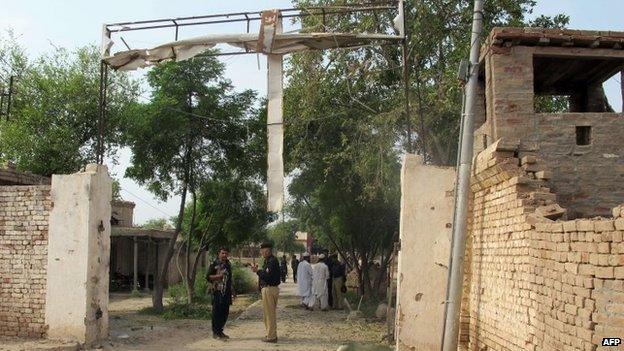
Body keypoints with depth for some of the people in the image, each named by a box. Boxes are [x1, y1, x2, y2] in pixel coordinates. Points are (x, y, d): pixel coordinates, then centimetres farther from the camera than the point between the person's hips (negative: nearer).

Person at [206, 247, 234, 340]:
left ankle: (220, 331, 21)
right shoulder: (214, 265, -5)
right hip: (217, 291, -7)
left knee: (225, 312, 9)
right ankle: (216, 333, 4)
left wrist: (232, 291, 21)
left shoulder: (228, 265, 15)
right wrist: (217, 276, -24)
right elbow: (208, 277, -8)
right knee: (217, 312, -3)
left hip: (226, 292, 7)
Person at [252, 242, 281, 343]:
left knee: (269, 313, -4)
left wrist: (258, 271, -17)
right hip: (268, 288, 11)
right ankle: (271, 334, 26)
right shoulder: (268, 261, 15)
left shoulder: (272, 261, -17)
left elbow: (268, 277, -24)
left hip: (270, 289, -11)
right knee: (269, 313, 17)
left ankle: (271, 336, 2)